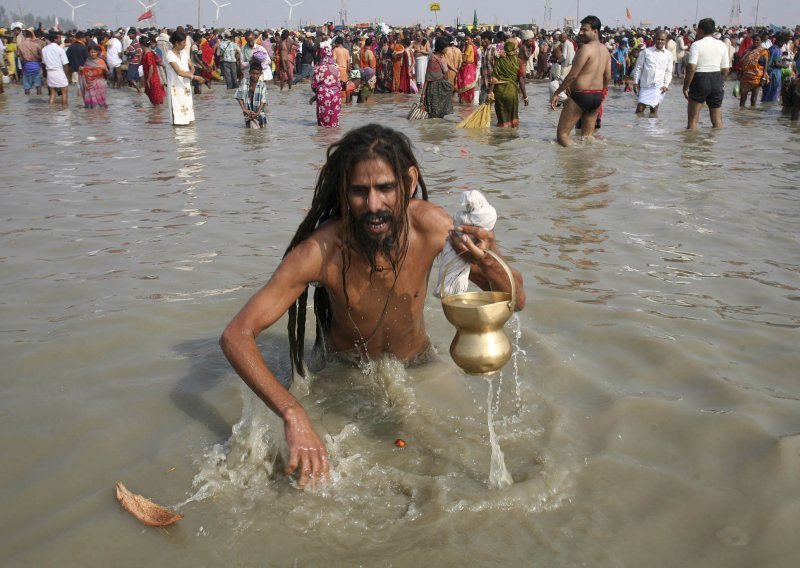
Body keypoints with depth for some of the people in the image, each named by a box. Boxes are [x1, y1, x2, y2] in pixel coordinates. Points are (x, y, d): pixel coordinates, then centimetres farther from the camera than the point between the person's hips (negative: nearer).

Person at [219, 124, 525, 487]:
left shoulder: (432, 226, -29)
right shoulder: (320, 252, -36)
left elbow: (516, 301, -19)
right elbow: (236, 335, -37)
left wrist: (489, 263, -44)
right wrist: (293, 415, -50)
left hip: (415, 363, 2)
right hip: (343, 370, -1)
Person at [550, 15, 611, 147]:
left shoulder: (586, 48, -14)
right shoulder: (605, 50, 12)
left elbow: (572, 75, -16)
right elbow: (608, 77, 15)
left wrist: (556, 93, -9)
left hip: (580, 95, -8)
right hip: (597, 97, 8)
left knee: (562, 133, -2)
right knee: (588, 136, 16)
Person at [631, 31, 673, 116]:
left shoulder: (668, 54, 8)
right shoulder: (646, 51, 4)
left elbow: (668, 71, 10)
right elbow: (638, 67, 5)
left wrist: (666, 85, -3)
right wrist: (635, 83, 0)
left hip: (659, 86, 0)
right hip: (645, 86, 0)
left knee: (654, 110, 0)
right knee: (640, 109, -3)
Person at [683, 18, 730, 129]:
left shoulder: (696, 45, -9)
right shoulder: (721, 45, 6)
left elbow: (691, 68, -18)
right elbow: (725, 69, 7)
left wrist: (686, 87, -12)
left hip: (699, 81, -4)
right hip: (717, 80, 5)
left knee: (693, 119, 3)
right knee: (717, 119, 11)